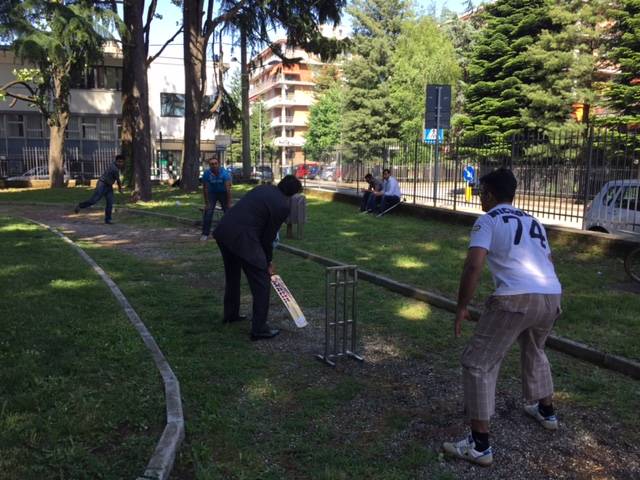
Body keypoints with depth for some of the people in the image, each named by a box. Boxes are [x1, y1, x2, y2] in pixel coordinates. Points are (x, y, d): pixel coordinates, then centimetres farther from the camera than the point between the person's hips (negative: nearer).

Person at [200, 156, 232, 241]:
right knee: (208, 213, -11)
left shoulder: (225, 173, -26)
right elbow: (205, 189, -15)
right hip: (212, 193, 0)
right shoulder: (206, 174, -23)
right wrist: (206, 203, -15)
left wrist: (229, 203, -26)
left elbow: (228, 189, -25)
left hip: (223, 193, 0)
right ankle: (205, 234, -4)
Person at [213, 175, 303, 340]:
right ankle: (259, 329, 9)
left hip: (223, 230, 9)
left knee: (232, 276, 28)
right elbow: (268, 236, -1)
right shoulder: (283, 207, -5)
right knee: (262, 283, 5)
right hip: (242, 238, -9)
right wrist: (268, 262, 15)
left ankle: (230, 314, 46)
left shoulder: (263, 188, 15)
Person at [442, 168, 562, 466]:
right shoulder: (533, 221, 24)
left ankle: (479, 446, 3)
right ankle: (545, 411, 51)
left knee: (477, 363, 3)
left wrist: (462, 307, -2)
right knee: (534, 351, 35)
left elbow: (473, 266, -10)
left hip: (516, 298, -7)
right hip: (552, 296, 8)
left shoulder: (487, 221, 4)